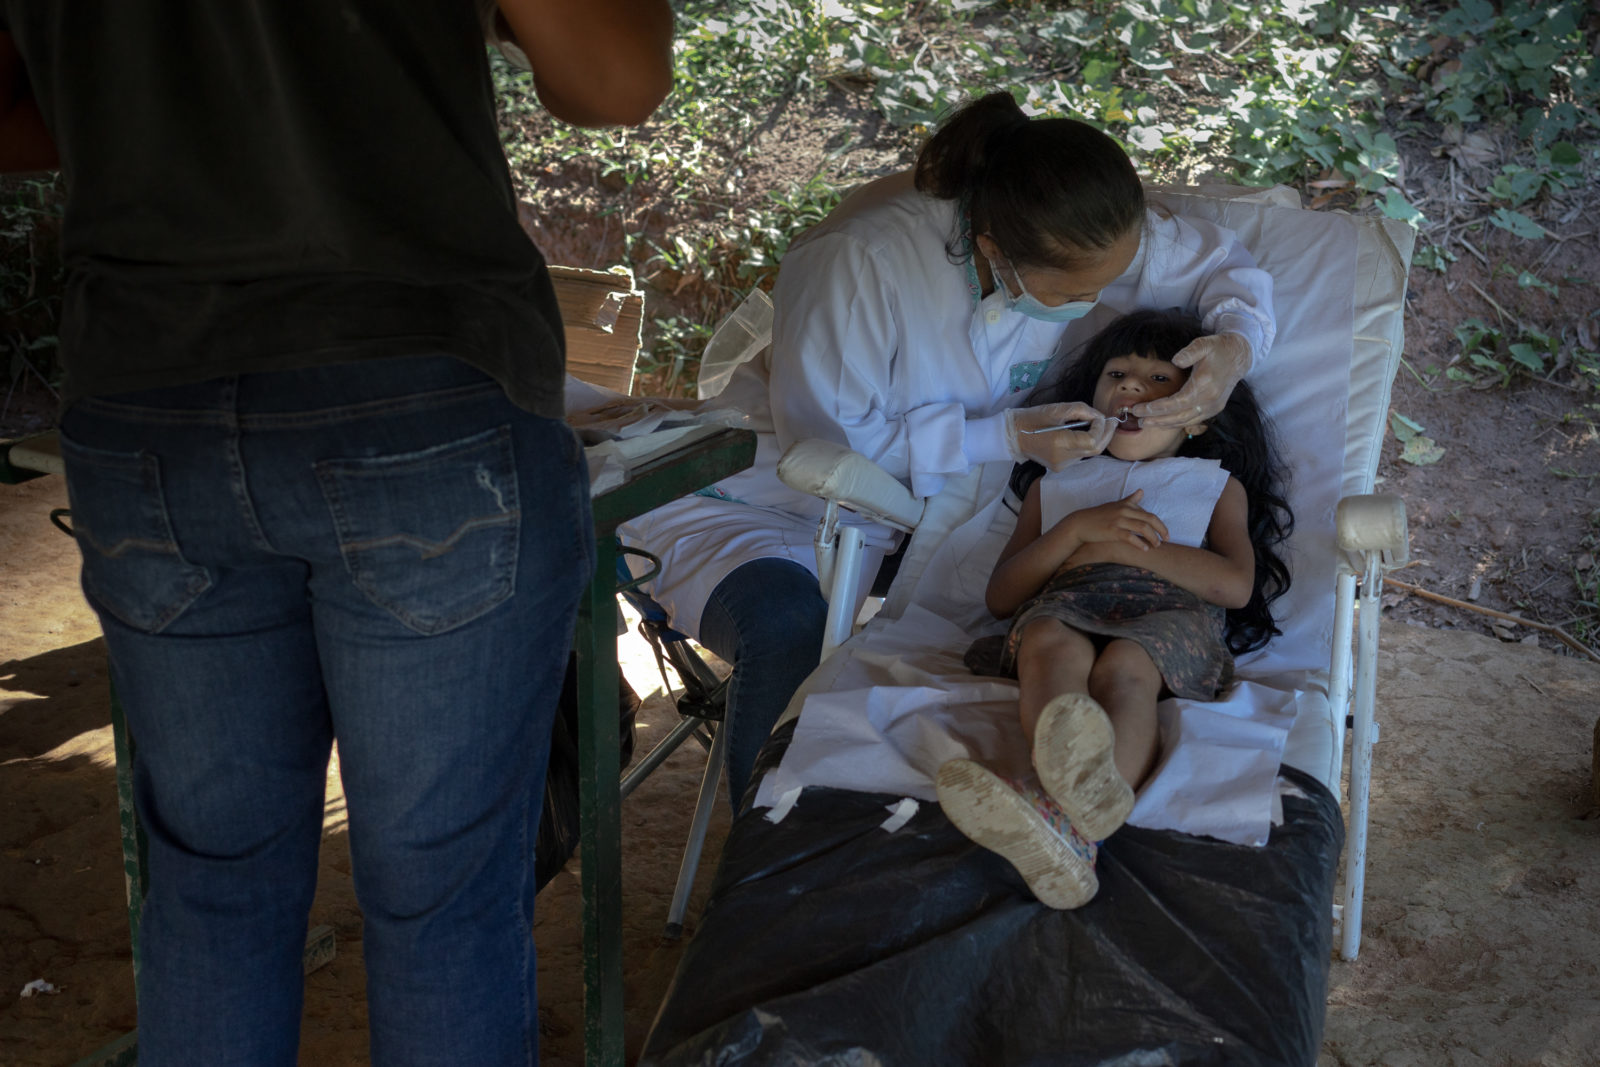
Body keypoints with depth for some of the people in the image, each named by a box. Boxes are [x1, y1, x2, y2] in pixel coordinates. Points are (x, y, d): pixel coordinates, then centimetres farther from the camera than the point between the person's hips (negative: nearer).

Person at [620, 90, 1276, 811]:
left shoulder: (1090, 240, -15)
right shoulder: (861, 262, -32)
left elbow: (1226, 265, 2)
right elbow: (824, 439, -25)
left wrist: (1236, 344, -22)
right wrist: (1003, 438, -29)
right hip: (783, 500, -5)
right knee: (790, 628, -37)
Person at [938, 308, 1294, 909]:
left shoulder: (1218, 485, 33)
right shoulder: (1054, 484, 36)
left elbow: (1235, 584, 10)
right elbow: (1000, 597, 20)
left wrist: (1126, 545, 3)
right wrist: (1078, 529, 5)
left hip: (1171, 613, -1)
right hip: (1064, 606, 1)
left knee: (1123, 667, -38)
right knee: (1050, 644, -37)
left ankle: (1063, 814, -69)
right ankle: (1087, 789, -68)